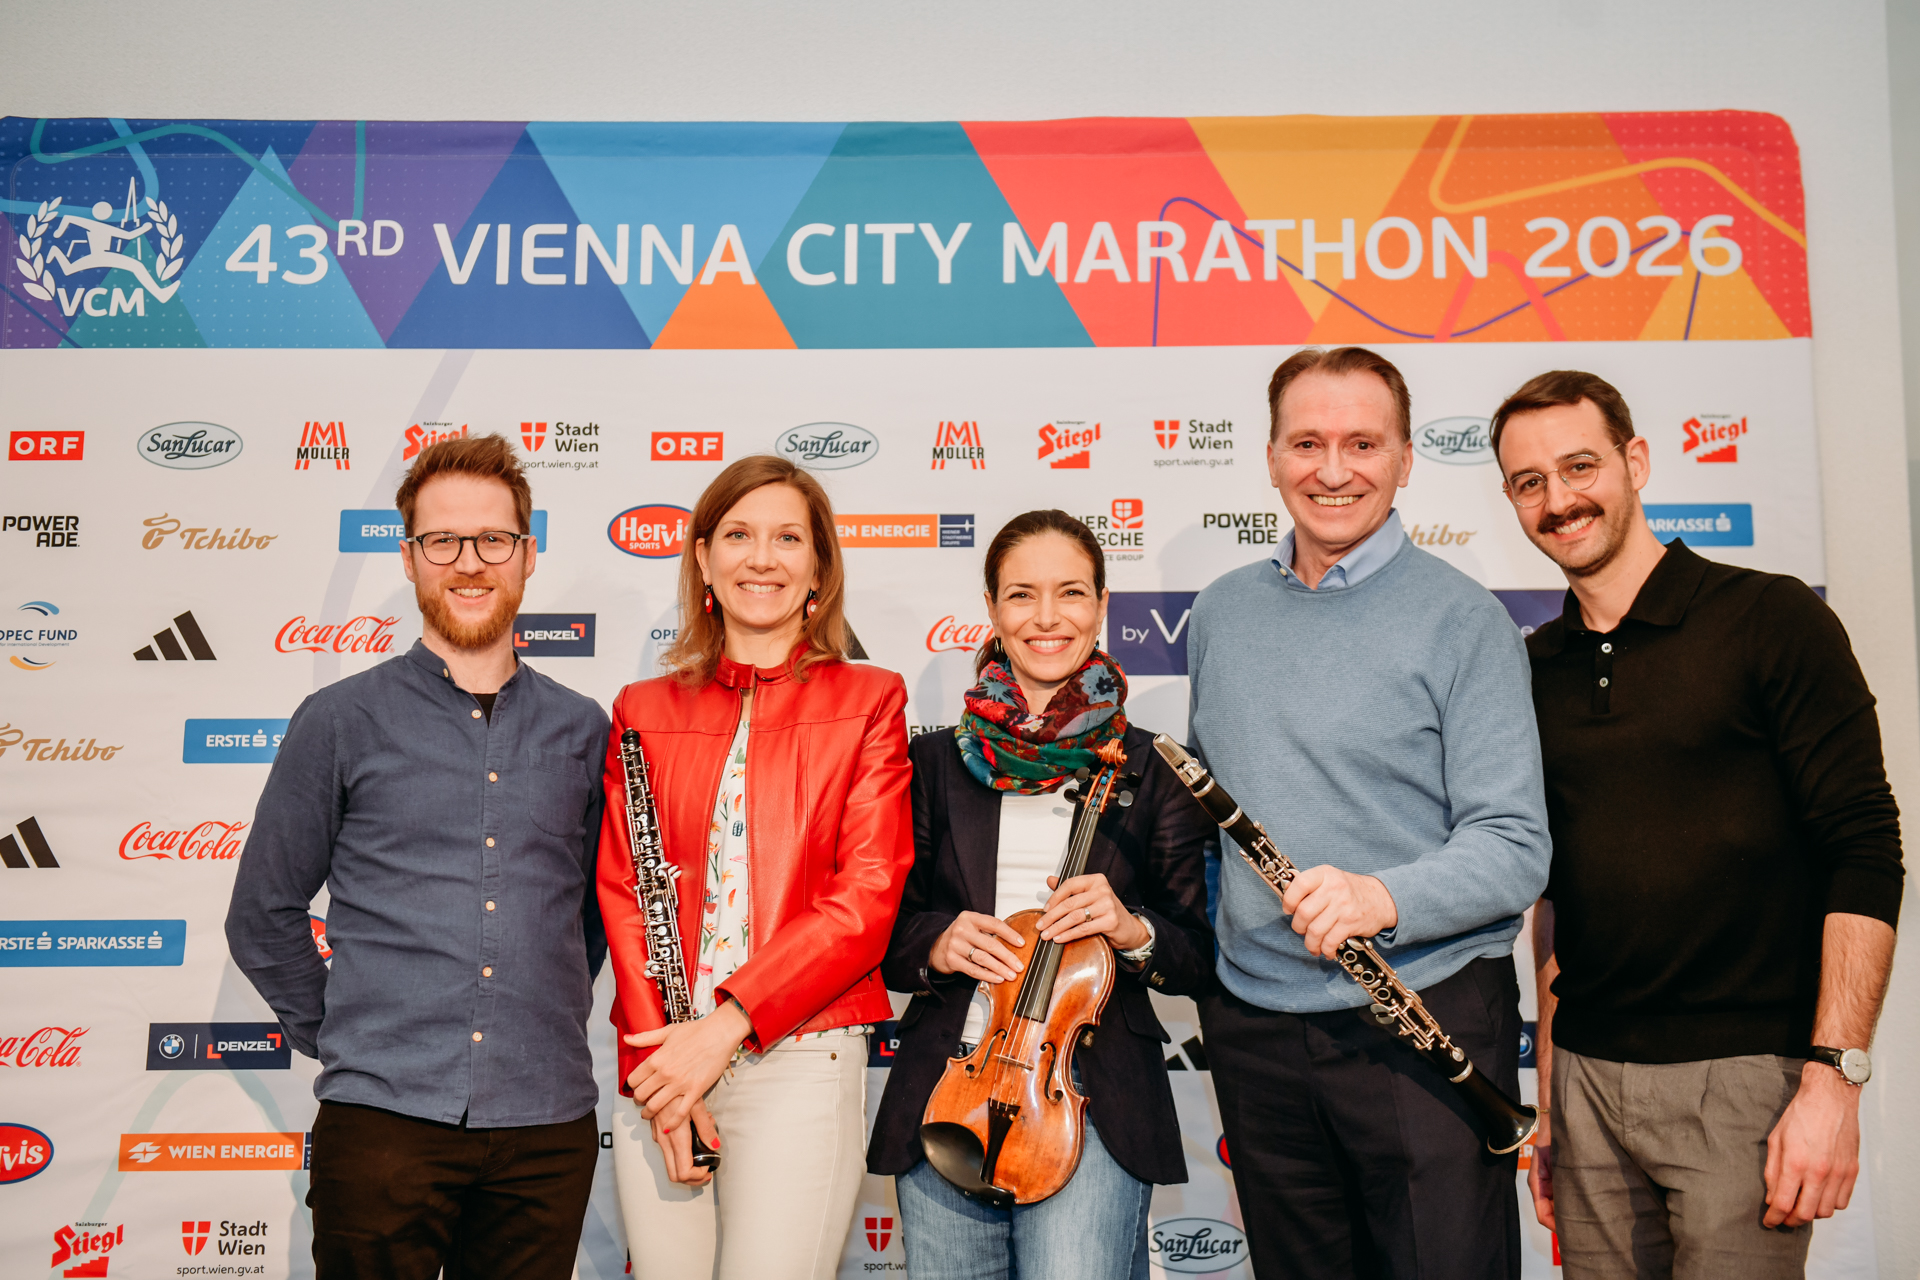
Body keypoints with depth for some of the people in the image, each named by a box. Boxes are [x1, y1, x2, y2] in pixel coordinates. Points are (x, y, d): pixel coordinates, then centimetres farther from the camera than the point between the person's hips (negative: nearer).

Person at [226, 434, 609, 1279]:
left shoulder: (582, 731, 8)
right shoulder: (342, 723, 2)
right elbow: (262, 919, 7)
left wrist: (544, 1028, 10)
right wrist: (343, 1039, 5)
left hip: (546, 1125, 2)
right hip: (385, 1119, -2)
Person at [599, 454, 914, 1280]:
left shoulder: (868, 701, 4)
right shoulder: (645, 712, 12)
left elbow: (868, 895, -4)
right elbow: (621, 893, 7)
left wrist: (725, 1024, -11)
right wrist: (653, 1048, -6)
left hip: (800, 1056, -2)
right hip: (660, 1063, 3)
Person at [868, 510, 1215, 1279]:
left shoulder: (1149, 769, 5)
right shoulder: (938, 763, 9)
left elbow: (1198, 958, 6)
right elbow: (884, 936, 11)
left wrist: (1132, 930, -14)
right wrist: (935, 942, -10)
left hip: (1091, 1093, -2)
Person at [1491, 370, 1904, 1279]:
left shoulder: (1770, 620, -5)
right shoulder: (1537, 668, 10)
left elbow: (1865, 853, -9)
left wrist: (1833, 1079, -16)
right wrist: (1546, 1094, 12)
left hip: (1745, 1076, -4)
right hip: (1588, 1076, 5)